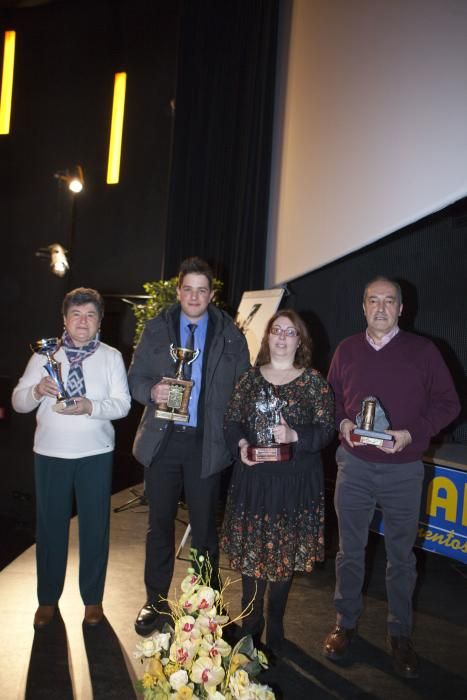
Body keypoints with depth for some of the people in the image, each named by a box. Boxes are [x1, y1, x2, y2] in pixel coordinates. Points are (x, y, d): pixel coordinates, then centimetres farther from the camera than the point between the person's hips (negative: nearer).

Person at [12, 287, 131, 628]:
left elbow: (123, 404, -7)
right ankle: (48, 599, 28)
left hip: (96, 454, -1)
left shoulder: (112, 356, 1)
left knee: (95, 526, 8)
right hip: (50, 453, 1)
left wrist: (90, 406, -24)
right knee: (50, 526, 10)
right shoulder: (45, 355, 4)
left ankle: (93, 598, 26)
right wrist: (37, 390, -19)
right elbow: (18, 402, 2)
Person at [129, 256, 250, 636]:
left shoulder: (231, 335, 3)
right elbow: (136, 377, 5)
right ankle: (156, 602, 27)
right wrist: (151, 391, -17)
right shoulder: (157, 328, 5)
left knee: (205, 526, 10)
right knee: (160, 523, 11)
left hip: (207, 444, -1)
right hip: (163, 439, 1)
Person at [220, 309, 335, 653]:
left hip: (295, 481, -2)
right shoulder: (251, 378, 7)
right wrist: (241, 444, -11)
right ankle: (250, 627, 25)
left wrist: (295, 436, -20)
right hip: (252, 476, 2)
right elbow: (232, 421, 8)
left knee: (285, 554, 8)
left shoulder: (314, 381, -1)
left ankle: (275, 629, 27)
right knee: (250, 551, 8)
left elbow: (327, 428, -4)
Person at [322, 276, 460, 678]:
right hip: (354, 465, 2)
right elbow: (331, 398, 14)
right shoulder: (347, 350, 4)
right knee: (350, 550, 12)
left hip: (404, 469, -2)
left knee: (401, 554, 10)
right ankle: (347, 623, 30)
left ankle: (400, 634, 27)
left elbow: (447, 403, -3)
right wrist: (343, 423, -6)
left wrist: (411, 433, -16)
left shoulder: (423, 351, -4)